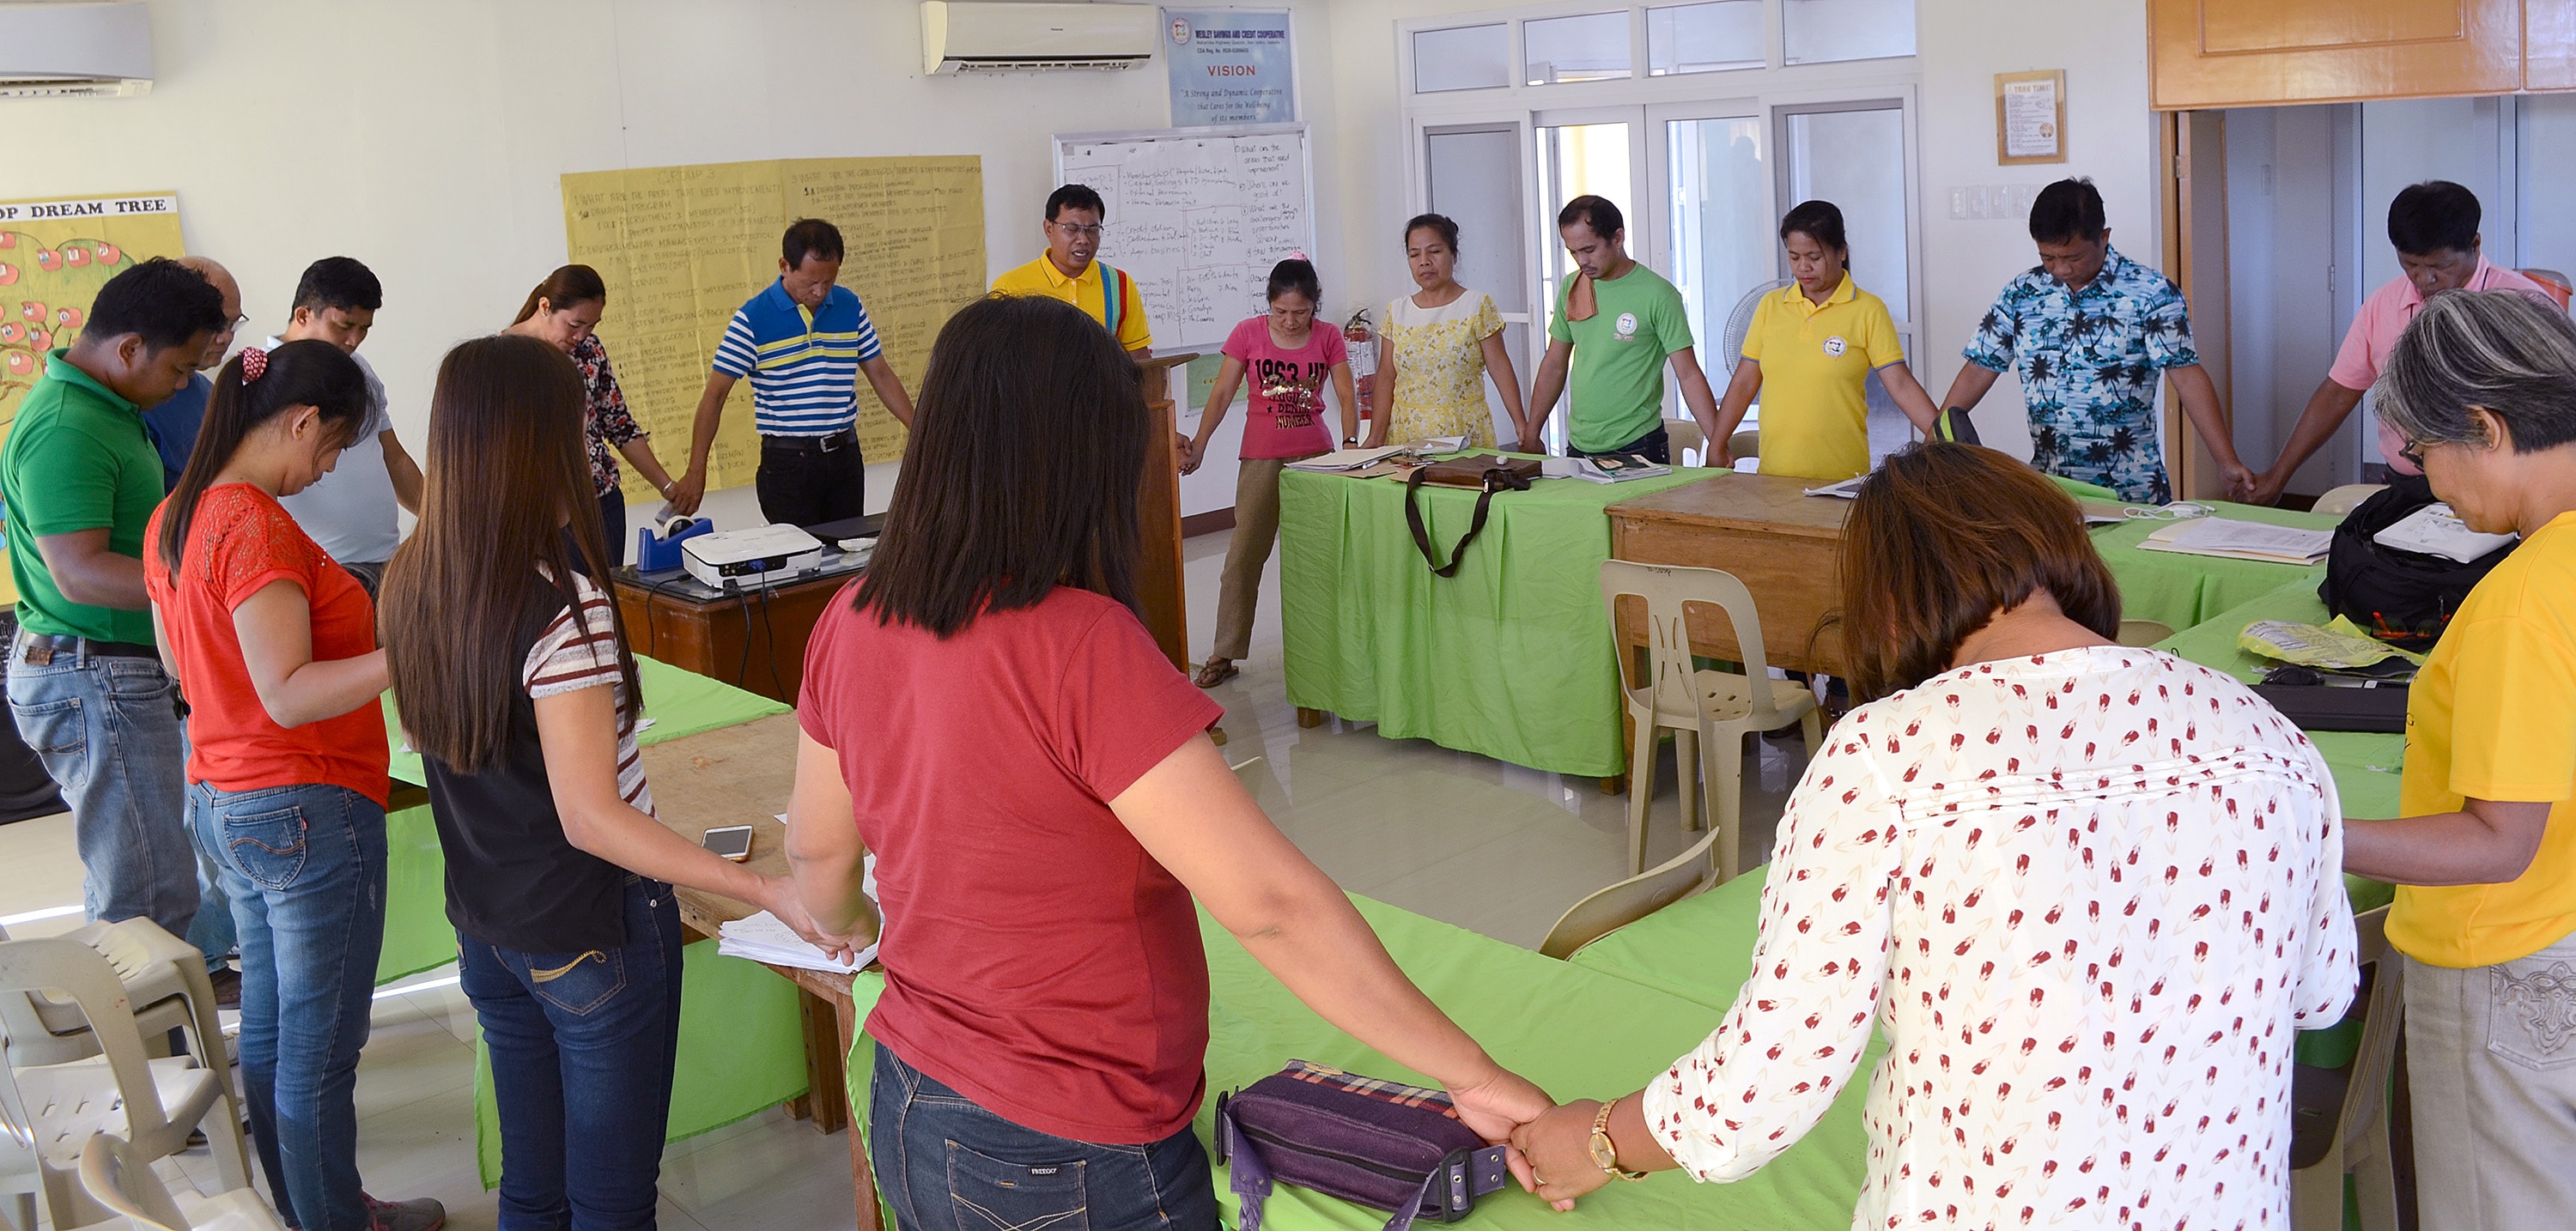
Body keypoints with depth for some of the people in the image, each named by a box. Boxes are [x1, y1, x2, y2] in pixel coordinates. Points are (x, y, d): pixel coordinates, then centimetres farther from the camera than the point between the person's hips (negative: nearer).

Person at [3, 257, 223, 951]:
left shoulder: (104, 406, 14)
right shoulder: (65, 429, -20)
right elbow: (81, 573, -27)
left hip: (122, 675, 11)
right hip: (94, 681, -11)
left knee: (123, 878, 18)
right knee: (154, 898, -9)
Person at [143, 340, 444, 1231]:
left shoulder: (173, 519, 7)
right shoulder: (257, 527, -22)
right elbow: (289, 695, -27)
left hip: (218, 803, 10)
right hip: (306, 813, -10)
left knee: (268, 1025, 20)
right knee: (321, 1048, 4)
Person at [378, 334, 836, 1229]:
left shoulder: (411, 584, -2)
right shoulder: (564, 602, -25)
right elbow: (592, 818, -26)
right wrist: (769, 891, -27)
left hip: (486, 931, 8)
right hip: (596, 936, -8)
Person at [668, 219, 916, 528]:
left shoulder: (850, 307, 3)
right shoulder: (753, 319, -8)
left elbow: (881, 375, 11)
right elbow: (714, 396, -7)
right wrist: (696, 473, -12)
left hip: (845, 455, 4)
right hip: (788, 463, -4)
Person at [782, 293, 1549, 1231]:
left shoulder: (853, 625, -4)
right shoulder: (1082, 649, -26)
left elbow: (817, 853, 12)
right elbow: (1270, 905, -28)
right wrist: (1473, 1076, -20)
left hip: (909, 1118, 7)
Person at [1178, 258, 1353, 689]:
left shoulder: (1328, 338, 2)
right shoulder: (1248, 334, -2)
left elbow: (1346, 396, -2)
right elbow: (1222, 392, -2)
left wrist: (1351, 443, -18)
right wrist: (1199, 444, -11)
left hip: (1316, 454, 2)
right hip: (1262, 458, -2)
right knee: (1244, 552, -4)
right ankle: (1224, 655, 0)